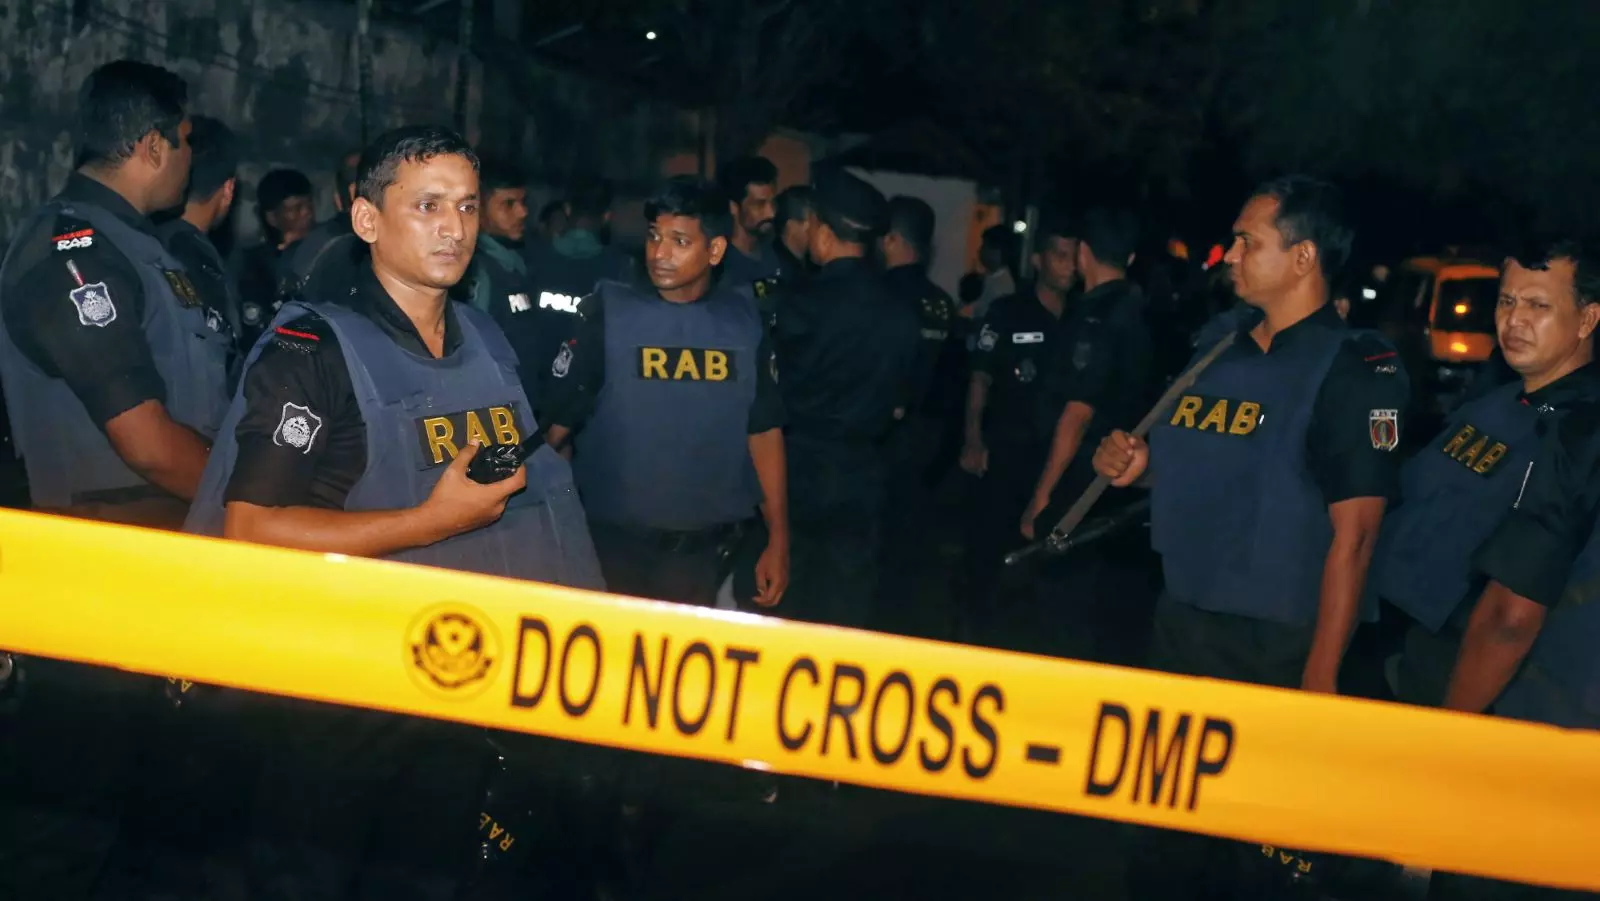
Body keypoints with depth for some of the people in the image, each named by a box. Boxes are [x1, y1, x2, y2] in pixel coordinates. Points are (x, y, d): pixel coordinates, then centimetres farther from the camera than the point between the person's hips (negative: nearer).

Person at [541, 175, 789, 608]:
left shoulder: (743, 323, 1)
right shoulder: (606, 313, -7)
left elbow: (764, 431, 6)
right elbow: (557, 419, -8)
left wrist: (778, 539, 6)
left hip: (703, 546, 2)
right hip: (611, 540, -2)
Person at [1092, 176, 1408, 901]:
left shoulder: (1355, 370, -13)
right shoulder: (1215, 340, 8)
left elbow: (1352, 535, -16)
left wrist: (1320, 676, -18)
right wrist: (1136, 460, -2)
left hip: (1271, 644, -6)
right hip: (1177, 618, 7)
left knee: (1241, 830, 7)